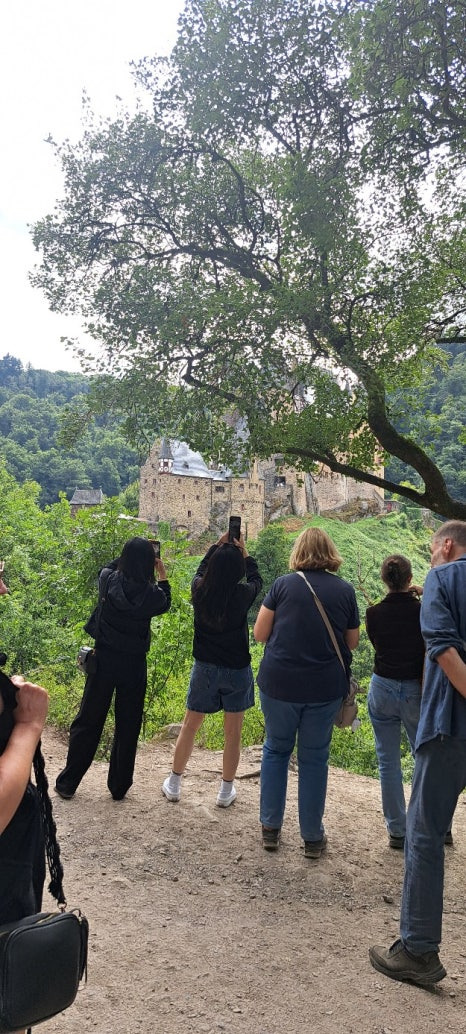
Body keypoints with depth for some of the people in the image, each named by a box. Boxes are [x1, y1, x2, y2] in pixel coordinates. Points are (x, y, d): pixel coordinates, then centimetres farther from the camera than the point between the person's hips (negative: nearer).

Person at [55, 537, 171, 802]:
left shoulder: (108, 581, -11)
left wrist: (131, 553, 15)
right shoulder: (151, 594, -16)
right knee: (128, 725, 13)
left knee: (88, 720, 13)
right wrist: (163, 576, 14)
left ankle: (68, 783, 21)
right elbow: (166, 603, 9)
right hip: (134, 663, -1)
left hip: (104, 658, 2)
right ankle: (119, 786, 23)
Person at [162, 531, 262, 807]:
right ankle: (226, 791, 22)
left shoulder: (200, 591, -11)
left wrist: (219, 544, 17)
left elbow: (201, 570, 13)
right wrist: (243, 549, 13)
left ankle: (174, 784, 27)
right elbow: (257, 579, 9)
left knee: (190, 726, 15)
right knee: (233, 732, 11)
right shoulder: (243, 595, -16)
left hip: (205, 668, 2)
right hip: (237, 670, -2)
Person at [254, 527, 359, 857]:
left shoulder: (283, 584, -3)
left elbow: (260, 634, -1)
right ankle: (313, 837, 22)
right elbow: (352, 643, 8)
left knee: (276, 749, 17)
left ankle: (271, 828, 24)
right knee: (314, 758, 12)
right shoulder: (345, 590, 0)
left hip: (279, 683, 0)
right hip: (325, 688, 1)